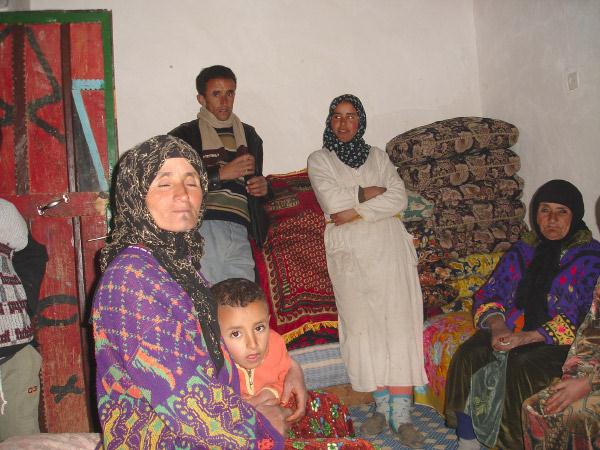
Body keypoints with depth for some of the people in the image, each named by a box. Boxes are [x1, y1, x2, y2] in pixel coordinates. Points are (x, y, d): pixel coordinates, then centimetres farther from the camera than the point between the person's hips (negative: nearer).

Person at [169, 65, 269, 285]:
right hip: (202, 227, -4)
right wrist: (222, 173, -7)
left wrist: (263, 187, 12)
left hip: (239, 232, 4)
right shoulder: (183, 136, 9)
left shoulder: (249, 135, 24)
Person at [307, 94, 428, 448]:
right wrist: (370, 193, 0)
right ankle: (382, 406, 9)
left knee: (398, 322, -8)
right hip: (349, 250, -1)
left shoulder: (378, 156, 18)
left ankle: (402, 415, -5)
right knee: (363, 325, -4)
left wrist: (355, 210, -7)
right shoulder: (319, 159, 13)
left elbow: (399, 199, 2)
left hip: (388, 244, 1)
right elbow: (331, 200, -6)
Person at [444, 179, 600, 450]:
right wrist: (497, 325, -15)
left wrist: (527, 337, -24)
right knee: (468, 356, -22)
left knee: (519, 369, -33)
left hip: (560, 343, -4)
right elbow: (489, 293, 7)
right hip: (512, 331, 4)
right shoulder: (523, 250, 11)